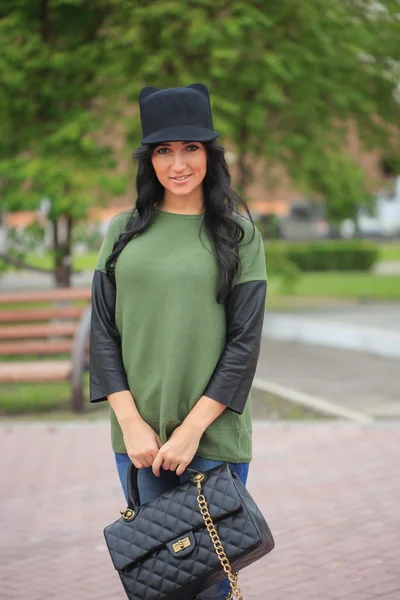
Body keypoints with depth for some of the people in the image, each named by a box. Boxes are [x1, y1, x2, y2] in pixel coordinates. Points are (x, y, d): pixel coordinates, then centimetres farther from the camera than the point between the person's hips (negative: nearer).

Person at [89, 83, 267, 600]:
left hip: (214, 436, -2)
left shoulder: (238, 235, 2)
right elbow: (103, 331, 4)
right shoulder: (122, 232, 8)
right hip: (138, 437, 2)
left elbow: (244, 343, -4)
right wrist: (132, 422, -7)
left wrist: (192, 429, -11)